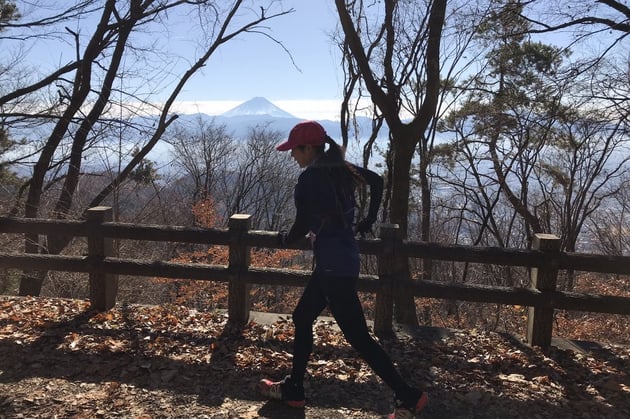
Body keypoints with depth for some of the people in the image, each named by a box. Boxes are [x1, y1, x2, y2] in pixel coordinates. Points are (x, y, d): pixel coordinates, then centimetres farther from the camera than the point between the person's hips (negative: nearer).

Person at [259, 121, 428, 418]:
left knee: (358, 337, 0)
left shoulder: (309, 179, -17)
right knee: (302, 318, 19)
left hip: (334, 266, -10)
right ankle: (293, 389, 31)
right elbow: (377, 181, 21)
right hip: (342, 260, 10)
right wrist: (368, 220, 26)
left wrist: (284, 239, 6)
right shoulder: (340, 168, 8)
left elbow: (302, 228, -16)